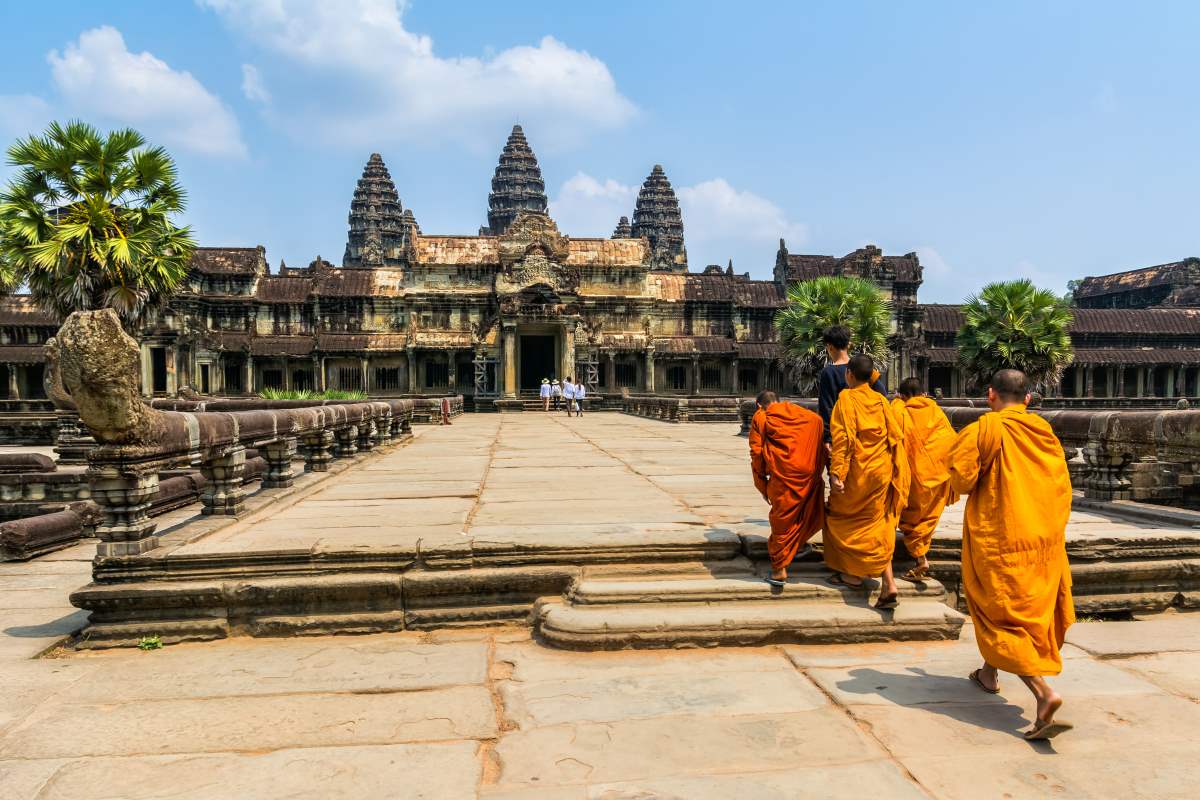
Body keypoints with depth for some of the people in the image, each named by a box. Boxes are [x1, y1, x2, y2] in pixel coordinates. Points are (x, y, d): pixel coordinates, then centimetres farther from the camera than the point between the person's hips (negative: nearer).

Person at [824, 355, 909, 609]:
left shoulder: (847, 398, -10)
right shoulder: (880, 400, 6)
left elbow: (843, 437, -18)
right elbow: (895, 436, 6)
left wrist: (836, 472, -19)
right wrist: (895, 471, 13)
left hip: (858, 471, -5)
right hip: (882, 470, 6)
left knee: (845, 516, 14)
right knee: (877, 524, 10)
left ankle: (853, 573, 19)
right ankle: (889, 585, 3)